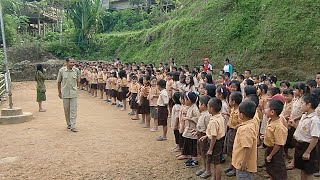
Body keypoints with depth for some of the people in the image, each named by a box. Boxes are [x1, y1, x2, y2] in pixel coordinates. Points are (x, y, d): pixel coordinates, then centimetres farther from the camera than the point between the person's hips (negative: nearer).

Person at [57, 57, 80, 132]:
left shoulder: (77, 70, -4)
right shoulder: (61, 70, -6)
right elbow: (59, 82, 5)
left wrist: (74, 87, 9)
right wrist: (59, 92, 9)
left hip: (73, 93, 0)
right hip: (65, 93, 0)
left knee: (73, 110, -2)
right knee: (66, 110, 10)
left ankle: (73, 126, 2)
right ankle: (68, 124, 26)